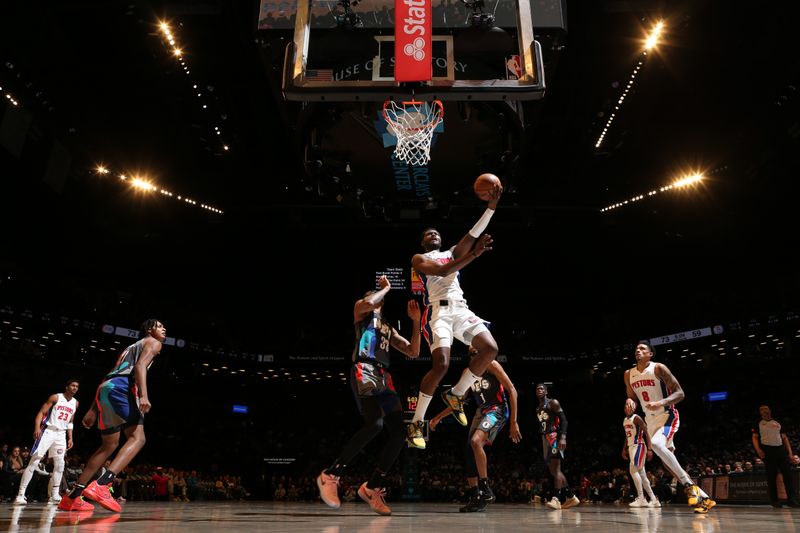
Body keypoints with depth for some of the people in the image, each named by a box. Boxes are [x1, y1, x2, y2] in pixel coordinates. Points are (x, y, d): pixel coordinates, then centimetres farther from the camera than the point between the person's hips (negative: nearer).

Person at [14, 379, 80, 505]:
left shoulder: (75, 403, 11)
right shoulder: (55, 397, -5)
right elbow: (41, 413, -9)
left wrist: (70, 438, 12)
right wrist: (37, 427, -24)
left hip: (61, 434, 5)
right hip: (47, 430, -5)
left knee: (59, 465, 1)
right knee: (33, 462, -9)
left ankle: (54, 495, 5)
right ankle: (20, 495, -7)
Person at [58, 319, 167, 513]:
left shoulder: (132, 347, 36)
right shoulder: (153, 342, 12)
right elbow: (140, 365, -9)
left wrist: (93, 410, 28)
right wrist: (143, 395, -23)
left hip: (105, 388, 9)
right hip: (121, 387, -9)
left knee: (110, 445, 18)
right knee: (137, 438, -14)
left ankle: (73, 497, 16)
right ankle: (101, 485, -32)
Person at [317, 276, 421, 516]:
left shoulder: (389, 328, 33)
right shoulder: (361, 310, 15)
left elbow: (413, 352, 25)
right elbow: (368, 303, -12)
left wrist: (416, 321, 19)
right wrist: (385, 287, 6)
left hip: (384, 377, 8)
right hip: (364, 371, -8)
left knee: (398, 432, -4)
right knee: (374, 424, -27)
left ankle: (372, 487, 7)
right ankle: (330, 475, -18)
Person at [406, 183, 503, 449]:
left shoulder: (452, 253, 27)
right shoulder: (418, 259, 10)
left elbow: (473, 234, 12)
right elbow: (442, 271, -11)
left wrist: (491, 206, 0)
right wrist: (474, 255, -20)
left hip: (460, 309, 6)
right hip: (438, 311, -6)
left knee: (490, 350, -13)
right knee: (441, 365, -22)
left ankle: (455, 394, 7)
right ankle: (416, 423, -8)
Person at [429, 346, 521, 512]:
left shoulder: (491, 365, -9)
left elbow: (512, 390, -13)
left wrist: (514, 422, -19)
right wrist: (438, 417, 18)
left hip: (497, 410, -8)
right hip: (480, 411, 8)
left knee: (475, 441, -29)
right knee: (470, 453, 0)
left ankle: (486, 490, -18)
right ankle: (475, 498, 8)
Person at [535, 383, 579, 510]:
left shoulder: (553, 403, -4)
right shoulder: (538, 408, 20)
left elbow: (564, 420, -12)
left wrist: (563, 437, -24)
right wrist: (543, 440, 18)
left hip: (555, 436, -9)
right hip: (545, 438, 9)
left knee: (555, 467, -17)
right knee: (553, 470, 10)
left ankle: (557, 499, -25)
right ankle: (571, 497, 19)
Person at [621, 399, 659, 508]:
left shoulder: (636, 418, -12)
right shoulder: (624, 420, 14)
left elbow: (646, 433, -17)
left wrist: (649, 449, -23)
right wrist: (624, 449, 21)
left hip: (639, 446, -9)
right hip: (631, 447, 9)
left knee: (633, 470, -18)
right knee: (641, 474, 8)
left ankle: (641, 499, -15)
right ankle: (654, 500, 13)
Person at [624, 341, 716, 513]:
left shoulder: (658, 368, -12)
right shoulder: (629, 374, 5)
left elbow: (679, 393, -13)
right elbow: (633, 398, 15)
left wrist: (660, 403, -29)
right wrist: (629, 401, -10)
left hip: (667, 416, -7)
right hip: (651, 421, 7)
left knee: (656, 444, -34)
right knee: (667, 462, 5)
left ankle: (689, 485, -21)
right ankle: (704, 498, 17)